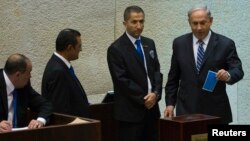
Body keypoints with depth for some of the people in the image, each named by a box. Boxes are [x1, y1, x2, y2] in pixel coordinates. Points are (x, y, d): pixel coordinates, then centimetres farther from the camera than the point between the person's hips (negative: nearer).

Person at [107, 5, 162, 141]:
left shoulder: (149, 43, 12)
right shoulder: (116, 49, -8)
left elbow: (156, 71, 10)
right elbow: (122, 80, -13)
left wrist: (155, 93, -7)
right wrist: (143, 99, -13)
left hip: (151, 107, 6)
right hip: (130, 111, -6)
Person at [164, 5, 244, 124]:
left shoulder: (225, 44, -2)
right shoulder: (179, 43, 6)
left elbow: (238, 70, -7)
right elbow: (173, 77, 10)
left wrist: (228, 75, -30)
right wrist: (170, 103, 5)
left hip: (216, 110, -1)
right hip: (186, 109, 1)